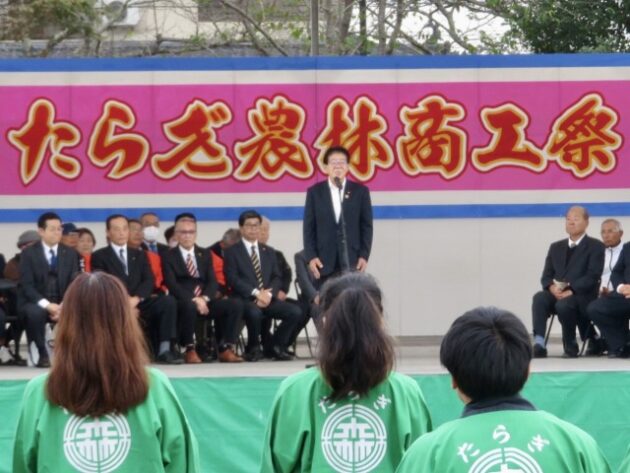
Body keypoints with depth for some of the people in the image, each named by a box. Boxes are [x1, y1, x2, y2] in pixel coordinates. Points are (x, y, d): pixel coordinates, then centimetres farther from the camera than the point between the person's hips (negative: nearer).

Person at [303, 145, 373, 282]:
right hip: (324, 261, 0)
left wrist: (364, 255, -3)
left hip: (352, 260, 0)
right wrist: (311, 256, -5)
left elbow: (366, 226, 6)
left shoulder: (360, 191, 6)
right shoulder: (315, 192, 7)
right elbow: (308, 227, 5)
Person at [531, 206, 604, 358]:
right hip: (557, 294, 4)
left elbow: (592, 276, -9)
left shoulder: (595, 246, 4)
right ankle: (539, 344, -39)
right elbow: (546, 276, 13)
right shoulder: (556, 247, 20)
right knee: (539, 297, -29)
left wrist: (571, 290, -22)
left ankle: (571, 345, -14)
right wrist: (551, 287, -12)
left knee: (564, 304, -37)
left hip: (582, 296, -4)